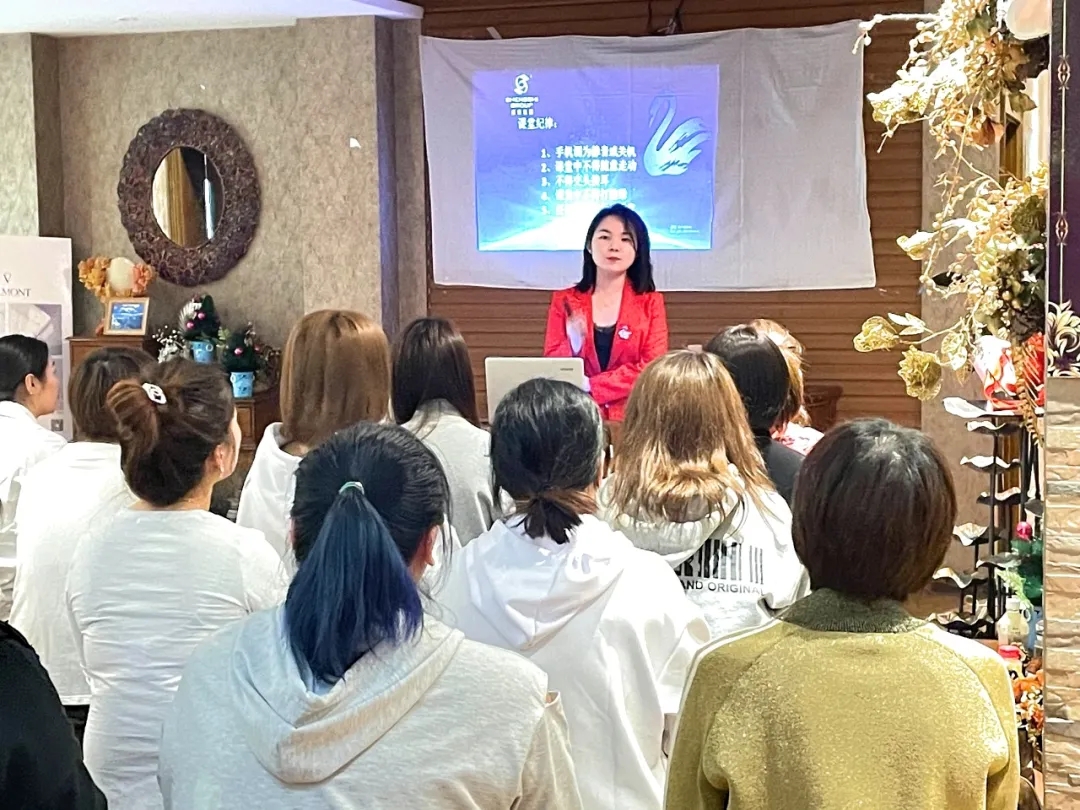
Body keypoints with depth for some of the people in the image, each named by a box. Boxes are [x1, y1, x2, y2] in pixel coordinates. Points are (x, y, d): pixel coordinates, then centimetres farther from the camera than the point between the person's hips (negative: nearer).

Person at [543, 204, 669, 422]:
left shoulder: (650, 302, 8)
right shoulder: (564, 301, 10)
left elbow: (653, 368, -3)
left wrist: (590, 386, -10)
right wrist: (573, 347, -13)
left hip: (632, 418, 0)